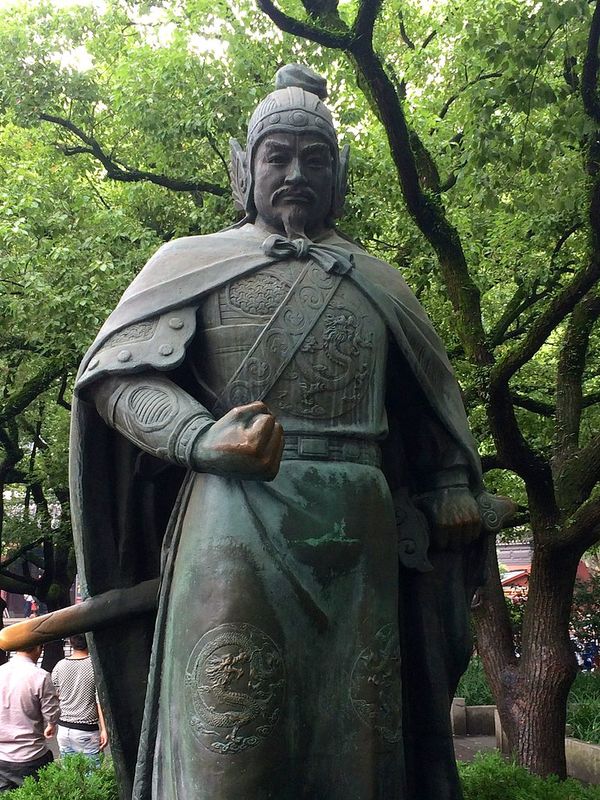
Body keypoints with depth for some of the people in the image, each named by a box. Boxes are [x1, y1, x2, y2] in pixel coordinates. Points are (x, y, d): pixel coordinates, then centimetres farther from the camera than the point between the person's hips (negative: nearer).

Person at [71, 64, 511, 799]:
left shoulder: (377, 281, 21)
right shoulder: (194, 260, 10)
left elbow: (431, 397, 28)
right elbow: (115, 372, -2)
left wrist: (455, 489, 13)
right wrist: (205, 441, -19)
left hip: (361, 530, 4)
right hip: (237, 522, -3)